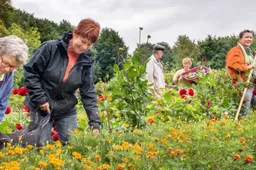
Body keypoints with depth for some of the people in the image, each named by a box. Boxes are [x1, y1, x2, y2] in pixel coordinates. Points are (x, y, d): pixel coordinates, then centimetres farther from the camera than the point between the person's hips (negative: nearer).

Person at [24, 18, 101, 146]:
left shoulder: (86, 62, -5)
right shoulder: (51, 48, -16)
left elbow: (88, 94, -5)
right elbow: (30, 72, -11)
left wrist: (95, 123, -13)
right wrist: (40, 99, -16)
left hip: (67, 111, 3)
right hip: (41, 108, -3)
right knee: (42, 145, 0)